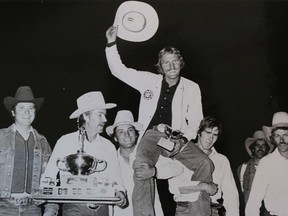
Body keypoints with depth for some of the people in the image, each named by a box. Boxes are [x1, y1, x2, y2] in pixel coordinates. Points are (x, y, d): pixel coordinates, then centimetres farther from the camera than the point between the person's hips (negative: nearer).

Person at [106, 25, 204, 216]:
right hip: (152, 134, -1)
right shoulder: (150, 80, 14)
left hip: (175, 138, 1)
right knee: (141, 164, -31)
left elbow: (195, 120, 6)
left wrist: (184, 139, -12)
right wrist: (111, 43, 5)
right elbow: (119, 70, 14)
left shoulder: (192, 88, 11)